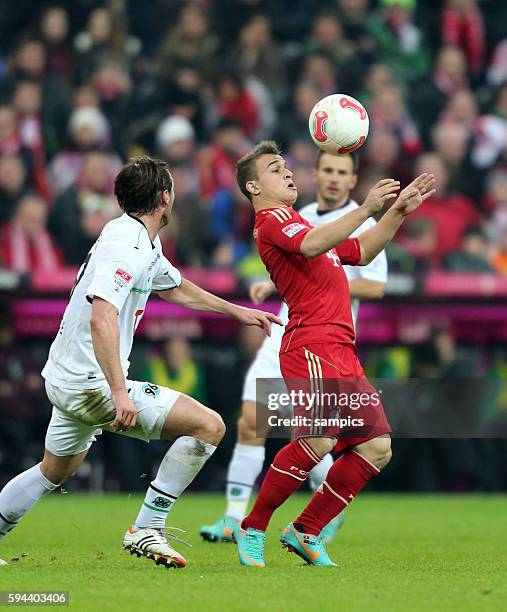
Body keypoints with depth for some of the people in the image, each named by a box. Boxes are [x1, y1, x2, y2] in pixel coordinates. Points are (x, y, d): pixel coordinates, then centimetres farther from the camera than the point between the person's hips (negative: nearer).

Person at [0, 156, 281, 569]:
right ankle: (147, 530, -7)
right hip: (94, 383, -11)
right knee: (209, 426, -10)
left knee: (56, 471, 29)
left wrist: (236, 310, 36)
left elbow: (175, 287, 31)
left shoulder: (143, 243, 11)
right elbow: (101, 319, -32)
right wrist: (119, 392, -37)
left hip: (67, 379, 11)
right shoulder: (126, 248, -21)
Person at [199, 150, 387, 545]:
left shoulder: (362, 226, -7)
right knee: (251, 421, -4)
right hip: (285, 334, 6)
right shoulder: (303, 217, 14)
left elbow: (376, 286, -12)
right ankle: (235, 519, 0)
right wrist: (273, 284, 12)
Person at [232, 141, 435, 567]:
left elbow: (361, 252, 34)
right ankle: (252, 529, -10)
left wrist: (400, 211, 24)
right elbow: (310, 246, -22)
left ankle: (305, 532, 9)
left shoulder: (298, 223, 30)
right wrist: (366, 209, -23)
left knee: (376, 447, 1)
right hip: (311, 346, -10)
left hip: (342, 354, 10)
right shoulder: (272, 219, 0)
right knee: (317, 441, -25)